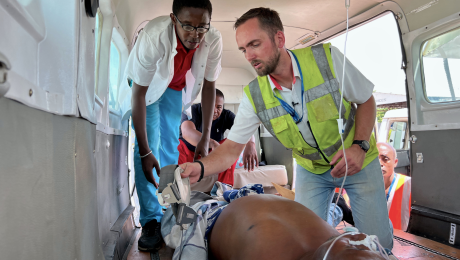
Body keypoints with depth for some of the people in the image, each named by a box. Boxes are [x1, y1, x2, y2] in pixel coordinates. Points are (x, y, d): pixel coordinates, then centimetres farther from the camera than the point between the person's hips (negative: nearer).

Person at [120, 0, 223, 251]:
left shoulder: (213, 39, -29)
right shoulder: (154, 36, -40)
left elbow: (209, 86, -17)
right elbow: (139, 94, -34)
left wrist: (205, 137, -19)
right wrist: (145, 151, -35)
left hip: (175, 87, 3)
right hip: (147, 85, -3)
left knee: (170, 147, 6)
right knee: (149, 144, -15)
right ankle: (151, 219, -7)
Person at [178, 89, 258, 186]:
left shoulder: (226, 115, -12)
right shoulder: (192, 110, -23)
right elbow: (186, 131, -45)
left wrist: (250, 144, -56)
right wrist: (212, 144, -62)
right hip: (189, 153, -3)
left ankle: (224, 184, -21)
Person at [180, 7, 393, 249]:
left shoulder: (327, 57, -21)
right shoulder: (254, 96, -16)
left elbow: (366, 101, -8)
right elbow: (232, 147, -14)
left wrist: (359, 145, -23)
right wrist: (199, 167, -34)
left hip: (358, 163, -1)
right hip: (311, 170, 1)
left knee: (378, 242, 1)